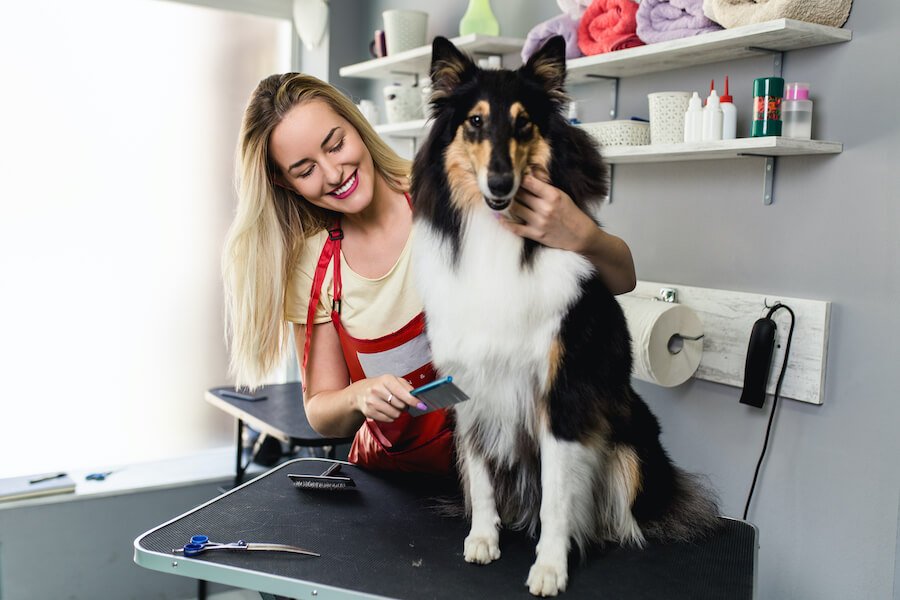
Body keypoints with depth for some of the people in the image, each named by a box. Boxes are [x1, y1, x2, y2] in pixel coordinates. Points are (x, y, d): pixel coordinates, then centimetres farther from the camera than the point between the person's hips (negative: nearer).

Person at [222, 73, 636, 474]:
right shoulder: (310, 266, -4)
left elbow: (622, 280, -11)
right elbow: (320, 413, 3)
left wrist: (583, 238, -34)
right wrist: (359, 398, -20)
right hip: (392, 471, 6)